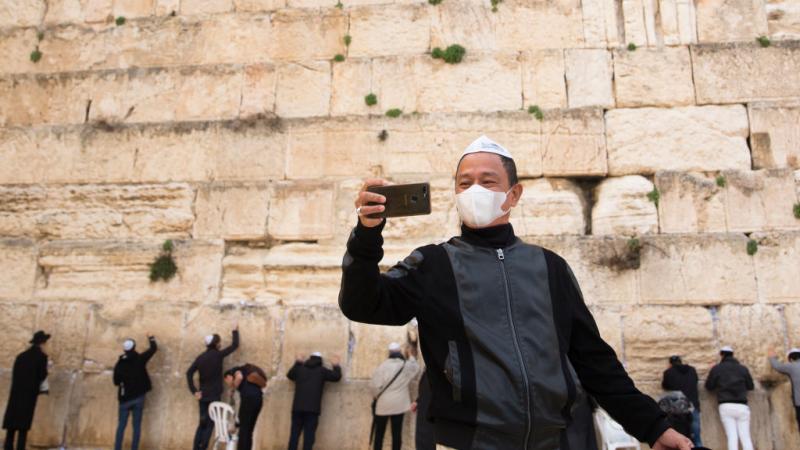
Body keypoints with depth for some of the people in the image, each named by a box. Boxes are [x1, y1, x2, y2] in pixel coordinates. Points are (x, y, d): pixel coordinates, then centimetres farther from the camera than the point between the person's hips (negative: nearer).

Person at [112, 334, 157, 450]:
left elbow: (116, 382, 1)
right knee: (137, 426, 5)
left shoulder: (119, 364, -4)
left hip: (125, 398, 0)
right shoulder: (140, 359, -6)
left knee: (121, 425, 8)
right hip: (139, 397, 0)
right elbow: (154, 348, 5)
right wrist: (151, 338, 23)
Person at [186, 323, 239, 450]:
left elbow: (189, 373, -3)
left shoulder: (201, 357, 3)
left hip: (203, 395, 5)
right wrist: (235, 331, 16)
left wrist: (194, 391, -3)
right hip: (214, 395, -5)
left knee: (202, 423, 14)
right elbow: (234, 345, 1)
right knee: (210, 424, 3)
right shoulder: (218, 355, -9)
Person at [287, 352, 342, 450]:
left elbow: (289, 375, 33)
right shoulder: (322, 370, 5)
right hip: (312, 409, -3)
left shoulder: (300, 368, 13)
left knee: (294, 434, 5)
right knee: (309, 435, -3)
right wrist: (336, 365, 27)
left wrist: (297, 362, 44)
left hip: (297, 407, 3)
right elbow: (337, 376, 9)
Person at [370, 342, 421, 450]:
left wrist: (377, 397, 5)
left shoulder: (383, 366, -12)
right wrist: (411, 356, 32)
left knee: (379, 433, 10)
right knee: (397, 433, 8)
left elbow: (375, 385, -14)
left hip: (383, 404, -2)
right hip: (399, 404, 2)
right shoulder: (407, 365, -3)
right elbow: (416, 369, 20)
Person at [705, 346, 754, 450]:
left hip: (726, 406, -2)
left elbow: (708, 386, 8)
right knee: (745, 437, 4)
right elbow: (751, 386, 17)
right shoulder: (743, 368, 10)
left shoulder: (717, 368, 3)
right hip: (742, 406, 2)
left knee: (732, 436, -3)